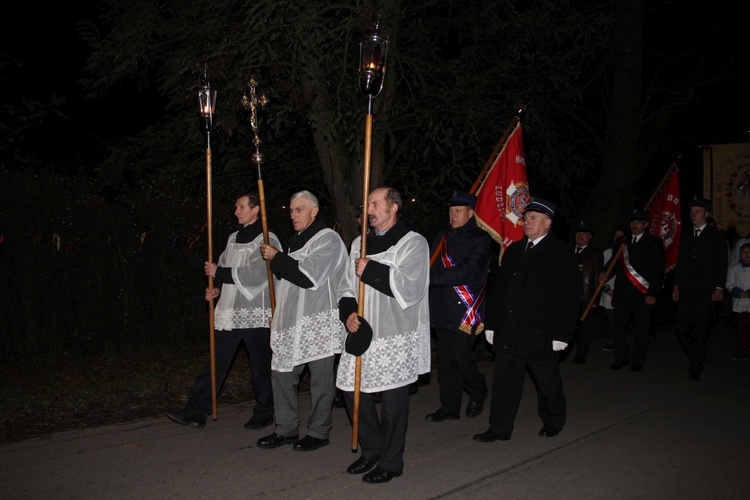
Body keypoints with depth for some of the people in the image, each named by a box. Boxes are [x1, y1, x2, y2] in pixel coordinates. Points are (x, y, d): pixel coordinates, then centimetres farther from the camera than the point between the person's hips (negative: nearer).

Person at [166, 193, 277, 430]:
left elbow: (254, 274, -18)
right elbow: (224, 266, 21)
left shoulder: (267, 240, -8)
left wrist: (219, 273, -12)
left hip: (255, 313, -7)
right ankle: (196, 412, 9)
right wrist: (217, 288, 2)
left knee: (260, 366, 5)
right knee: (217, 361, 6)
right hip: (229, 312, 7)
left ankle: (264, 413, 20)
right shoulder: (234, 237, 16)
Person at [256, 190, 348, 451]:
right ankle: (286, 429, 22)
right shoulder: (296, 241, 18)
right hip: (292, 323, 9)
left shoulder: (328, 239, -10)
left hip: (318, 323, -9)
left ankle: (319, 432, 14)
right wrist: (278, 314, 21)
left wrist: (277, 257, -13)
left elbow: (309, 276, -22)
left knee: (320, 379, 1)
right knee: (281, 372, 10)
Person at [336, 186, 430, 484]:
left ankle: (390, 462, 19)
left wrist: (371, 270, -17)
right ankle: (371, 450, 31)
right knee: (354, 392, 10)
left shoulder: (413, 242, -6)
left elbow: (410, 287, -18)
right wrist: (348, 312, -4)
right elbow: (347, 285, 14)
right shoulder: (360, 243, 14)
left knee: (393, 400, 2)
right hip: (363, 332, 6)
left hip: (396, 337, -6)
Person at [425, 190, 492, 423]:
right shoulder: (443, 237, 14)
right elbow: (431, 266, 14)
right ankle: (449, 407, 20)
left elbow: (466, 272, -18)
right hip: (442, 309, 6)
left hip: (465, 310, -6)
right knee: (445, 360, 9)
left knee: (460, 356, -6)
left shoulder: (481, 240, -6)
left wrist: (430, 277, -22)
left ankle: (477, 393, 22)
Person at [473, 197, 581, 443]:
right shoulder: (514, 249, 11)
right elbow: (498, 287, 13)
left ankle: (553, 422, 35)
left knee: (547, 382, 12)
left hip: (541, 333, -4)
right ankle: (500, 428, 16)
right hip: (509, 332, 5)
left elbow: (570, 297, -9)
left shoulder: (562, 252, -6)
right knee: (504, 380, 6)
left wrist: (561, 334, -13)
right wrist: (492, 323, 9)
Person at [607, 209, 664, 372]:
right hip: (623, 292, 4)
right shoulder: (624, 242, 12)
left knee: (641, 329, 3)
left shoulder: (654, 243, 0)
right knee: (618, 325, 2)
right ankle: (621, 358, 15)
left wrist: (652, 294, -10)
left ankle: (638, 362, 14)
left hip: (643, 294, -4)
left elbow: (658, 271, -4)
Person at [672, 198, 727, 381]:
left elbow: (721, 263, -2)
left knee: (701, 331, -2)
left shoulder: (717, 235, 2)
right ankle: (696, 359, 21)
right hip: (686, 291, 4)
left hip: (706, 292, -4)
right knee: (681, 328, 0)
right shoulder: (686, 236, 15)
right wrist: (676, 285, 10)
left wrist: (719, 288, -8)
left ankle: (695, 369, 5)